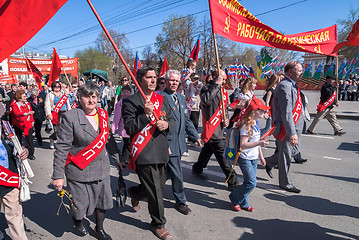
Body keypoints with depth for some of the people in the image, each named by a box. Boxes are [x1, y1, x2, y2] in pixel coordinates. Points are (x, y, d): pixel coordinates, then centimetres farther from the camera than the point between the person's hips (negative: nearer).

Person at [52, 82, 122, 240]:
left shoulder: (103, 114, 3)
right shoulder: (70, 117, -13)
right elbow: (62, 148, -14)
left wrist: (117, 158, 16)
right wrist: (58, 175, -15)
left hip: (101, 168, 5)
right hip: (79, 170, -4)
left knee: (103, 201, 13)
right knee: (81, 203, 10)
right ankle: (77, 220, 47)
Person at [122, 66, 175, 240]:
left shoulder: (162, 99, 11)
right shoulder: (130, 102, -7)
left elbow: (172, 120, 13)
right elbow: (129, 129, -13)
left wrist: (166, 124, -9)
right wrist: (145, 114, -24)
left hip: (162, 151, 7)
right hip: (144, 153, -6)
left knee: (160, 185, 21)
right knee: (155, 191, 2)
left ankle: (134, 193, 51)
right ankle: (158, 224, 25)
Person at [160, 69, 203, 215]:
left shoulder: (181, 98, 13)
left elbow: (187, 120, 19)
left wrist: (195, 137, 15)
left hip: (179, 142, 7)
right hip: (168, 143, -7)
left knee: (165, 172, 21)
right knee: (177, 174, 0)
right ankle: (181, 202, 18)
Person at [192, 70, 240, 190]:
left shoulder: (223, 91, 13)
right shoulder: (207, 88, -13)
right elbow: (205, 100, -36)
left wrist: (226, 118, 3)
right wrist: (216, 85, -30)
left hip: (219, 127, 9)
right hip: (212, 127, -9)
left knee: (208, 149, 23)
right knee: (223, 154, -8)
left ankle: (197, 169, 42)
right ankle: (232, 181, -2)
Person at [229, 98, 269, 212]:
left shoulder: (256, 123, 8)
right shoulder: (247, 125, -21)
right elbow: (243, 145, -25)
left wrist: (261, 156, 20)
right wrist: (259, 143, -32)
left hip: (254, 158, 9)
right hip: (245, 159, -9)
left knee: (250, 182, 12)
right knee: (251, 183, -8)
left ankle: (244, 203, 28)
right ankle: (234, 198, 13)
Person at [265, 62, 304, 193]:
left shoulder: (292, 85, 13)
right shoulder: (284, 86, -20)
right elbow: (286, 113, -27)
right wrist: (292, 133, -29)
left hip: (294, 126, 10)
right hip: (286, 128, -10)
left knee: (287, 152, 19)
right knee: (286, 155, 5)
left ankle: (269, 162, 39)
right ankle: (285, 183, 21)